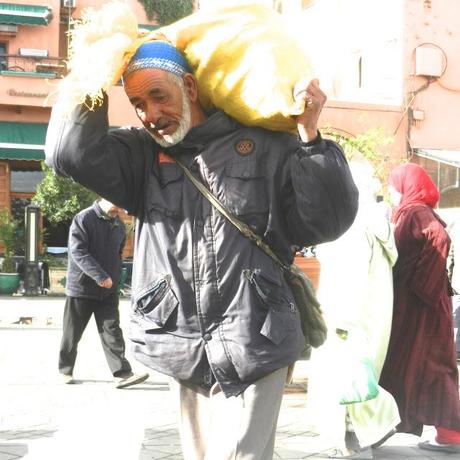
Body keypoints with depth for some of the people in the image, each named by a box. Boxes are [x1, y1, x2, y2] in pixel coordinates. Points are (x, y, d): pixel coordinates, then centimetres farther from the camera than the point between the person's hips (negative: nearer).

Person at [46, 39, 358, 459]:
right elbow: (72, 152, -5)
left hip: (252, 348, -4)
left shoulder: (266, 148, 1)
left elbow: (327, 222, -3)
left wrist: (310, 136, -12)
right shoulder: (142, 155, 11)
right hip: (184, 353, 4)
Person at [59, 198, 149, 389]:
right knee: (72, 332, 8)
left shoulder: (119, 225, 9)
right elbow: (77, 251, -21)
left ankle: (122, 374, -8)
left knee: (112, 331, -3)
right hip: (81, 287, -4)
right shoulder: (83, 219, -12)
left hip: (109, 290, 5)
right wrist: (100, 276, -27)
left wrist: (115, 278, 11)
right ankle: (66, 370, 24)